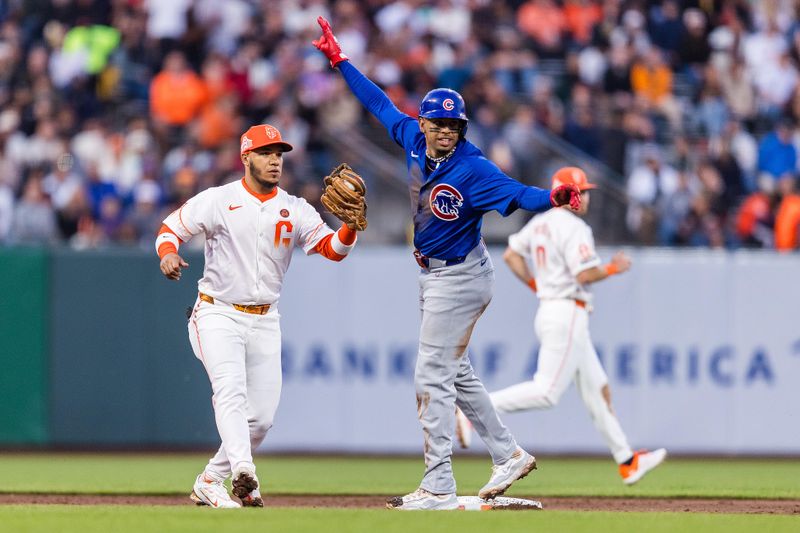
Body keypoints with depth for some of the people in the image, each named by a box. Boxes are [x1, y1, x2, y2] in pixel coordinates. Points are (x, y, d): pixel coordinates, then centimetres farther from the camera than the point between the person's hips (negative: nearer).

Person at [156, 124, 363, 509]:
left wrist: (351, 224, -26)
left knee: (262, 416, 2)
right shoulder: (218, 201, -3)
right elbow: (171, 228, 3)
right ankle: (242, 469, -46)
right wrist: (167, 254, -20)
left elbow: (333, 249, -5)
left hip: (265, 320, 4)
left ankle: (210, 483, 17)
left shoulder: (294, 210, 4)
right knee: (230, 387, -28)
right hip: (218, 315, -4)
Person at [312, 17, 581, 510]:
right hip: (434, 275, 9)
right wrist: (339, 60, 16)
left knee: (433, 376, -8)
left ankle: (439, 488, -6)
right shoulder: (413, 139, -2)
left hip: (459, 278, -9)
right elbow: (379, 103, 11)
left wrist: (553, 199, -55)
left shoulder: (472, 168, -23)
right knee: (456, 372, 17)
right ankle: (509, 455, 28)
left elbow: (517, 193, -35)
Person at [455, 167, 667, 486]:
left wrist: (536, 285, 19)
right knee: (547, 391, -12)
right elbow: (585, 274, -21)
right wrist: (614, 268, -5)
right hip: (568, 313, -11)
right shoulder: (573, 228, -14)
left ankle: (627, 463, 14)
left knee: (598, 390, 12)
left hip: (548, 312, 11)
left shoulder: (539, 224, 13)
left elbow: (511, 255, 18)